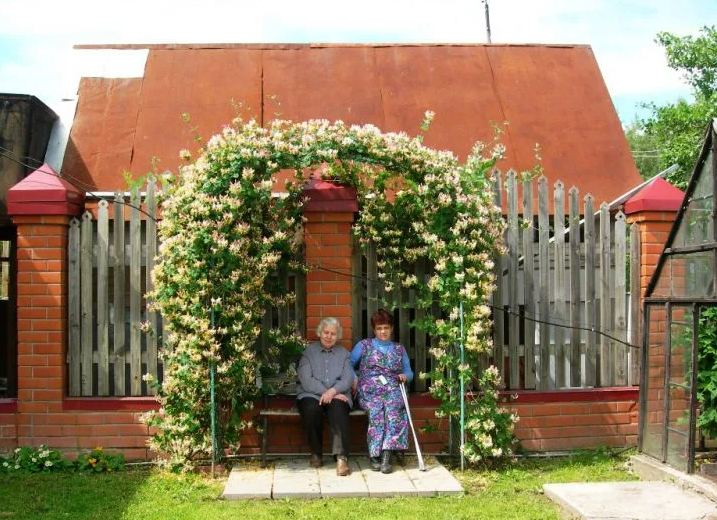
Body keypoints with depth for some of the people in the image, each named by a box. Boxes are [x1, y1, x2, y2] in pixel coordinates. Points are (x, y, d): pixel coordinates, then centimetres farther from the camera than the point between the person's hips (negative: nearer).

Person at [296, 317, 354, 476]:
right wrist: (325, 392, -15)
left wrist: (332, 391, -17)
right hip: (311, 396, -1)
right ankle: (316, 454, -14)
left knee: (338, 409, -33)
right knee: (311, 408, -34)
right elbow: (306, 381, -4)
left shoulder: (344, 353, 17)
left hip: (337, 396, 1)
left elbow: (348, 379, 2)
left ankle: (341, 458, -40)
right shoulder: (308, 352, 10)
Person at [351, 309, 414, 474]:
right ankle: (375, 455, -29)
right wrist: (354, 379, -2)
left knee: (393, 409, -33)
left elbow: (409, 372, 24)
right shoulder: (364, 345, 16)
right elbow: (349, 364, 15)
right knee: (376, 411, -34)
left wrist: (405, 376, 1)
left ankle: (386, 455, -38)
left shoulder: (400, 349, 21)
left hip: (393, 390, 1)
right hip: (369, 390, -1)